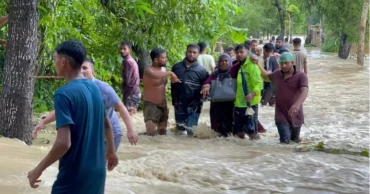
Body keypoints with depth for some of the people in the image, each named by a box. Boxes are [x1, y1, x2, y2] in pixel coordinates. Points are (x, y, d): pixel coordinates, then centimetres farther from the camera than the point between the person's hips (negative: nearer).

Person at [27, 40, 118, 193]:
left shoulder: (64, 94, -18)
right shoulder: (94, 88, 5)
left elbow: (63, 143, -25)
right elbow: (107, 125, 19)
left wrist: (39, 169, -14)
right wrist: (111, 152, 34)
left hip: (74, 176, -7)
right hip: (97, 171, 7)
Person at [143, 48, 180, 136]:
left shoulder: (163, 69, 5)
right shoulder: (149, 70, -20)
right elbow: (155, 76, -45)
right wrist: (170, 73, -37)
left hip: (163, 104, 7)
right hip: (151, 105, -7)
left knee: (163, 132, 14)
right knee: (151, 134, -14)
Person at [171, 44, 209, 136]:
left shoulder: (201, 70, -3)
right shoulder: (176, 67, 4)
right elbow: (173, 85, 10)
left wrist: (199, 101, -8)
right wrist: (174, 100, 10)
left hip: (193, 106, -3)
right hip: (179, 105, 3)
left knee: (190, 131, -4)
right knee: (180, 130, 12)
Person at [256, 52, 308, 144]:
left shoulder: (301, 76, -11)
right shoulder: (276, 75, 3)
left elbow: (304, 91, -27)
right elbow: (266, 76, 25)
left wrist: (297, 104, -46)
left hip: (295, 115, -1)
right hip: (281, 115, 1)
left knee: (295, 140, 21)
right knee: (285, 141, -19)